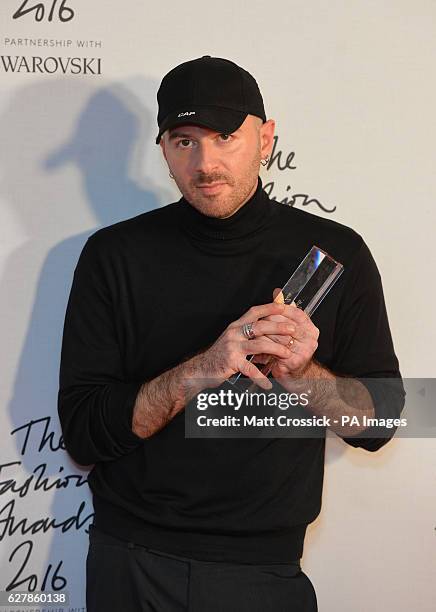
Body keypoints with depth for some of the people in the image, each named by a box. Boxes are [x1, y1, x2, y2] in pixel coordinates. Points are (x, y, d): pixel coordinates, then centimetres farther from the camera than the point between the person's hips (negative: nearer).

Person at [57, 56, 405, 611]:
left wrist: (302, 373, -20)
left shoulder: (334, 252, -4)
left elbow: (379, 422, -1)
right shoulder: (114, 256, -6)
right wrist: (202, 369, -23)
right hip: (130, 564, 0)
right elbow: (80, 432, -10)